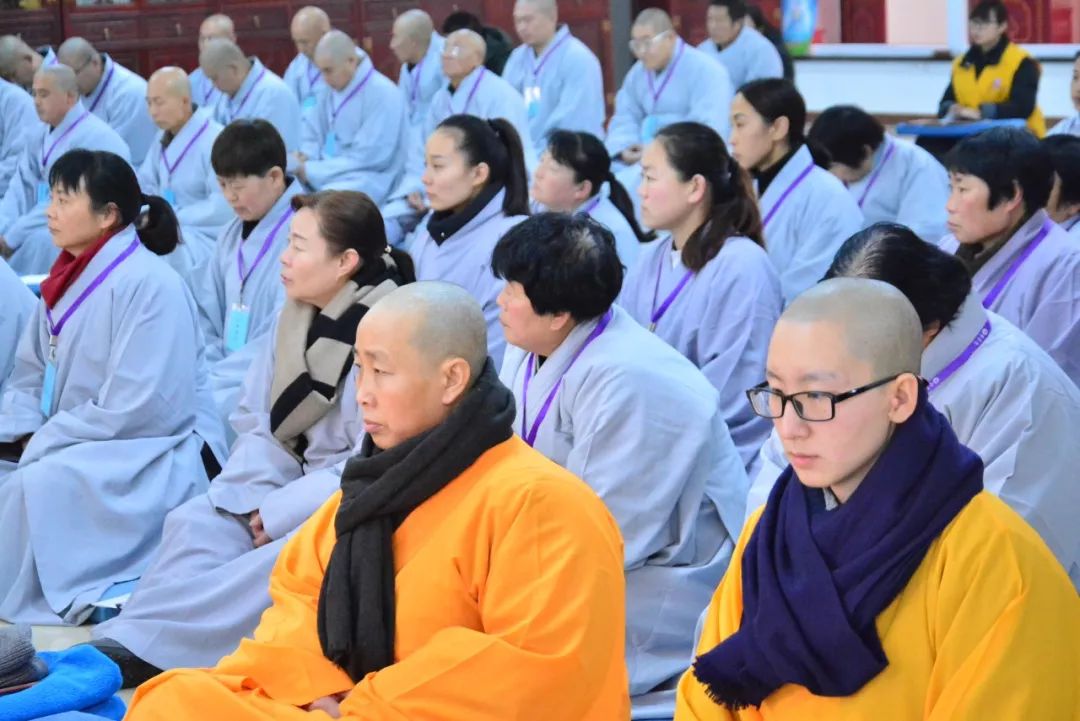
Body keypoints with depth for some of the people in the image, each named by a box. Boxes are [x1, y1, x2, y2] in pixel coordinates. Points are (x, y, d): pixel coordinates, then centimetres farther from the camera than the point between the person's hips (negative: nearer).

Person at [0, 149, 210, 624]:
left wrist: (43, 442, -15)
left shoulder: (150, 285, -16)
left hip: (141, 464, -8)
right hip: (68, 452, 8)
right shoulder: (68, 279, 9)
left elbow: (135, 409, -21)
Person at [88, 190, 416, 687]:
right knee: (196, 522, -18)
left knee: (281, 559, -34)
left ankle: (132, 649, -40)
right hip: (294, 484, 8)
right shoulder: (292, 319, 6)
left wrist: (280, 511, -18)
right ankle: (120, 647, -38)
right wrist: (258, 498, -10)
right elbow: (257, 423, 10)